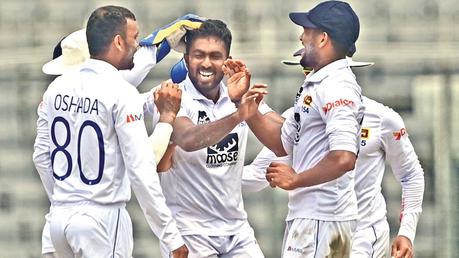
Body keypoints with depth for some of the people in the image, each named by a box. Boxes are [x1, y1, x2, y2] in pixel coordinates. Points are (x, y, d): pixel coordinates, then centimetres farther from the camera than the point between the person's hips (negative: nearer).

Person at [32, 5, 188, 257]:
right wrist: (171, 235, -13)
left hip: (61, 216, 7)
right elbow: (141, 170, -16)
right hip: (102, 218, -7)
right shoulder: (122, 94, -13)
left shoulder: (57, 87, 6)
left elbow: (41, 156, 13)